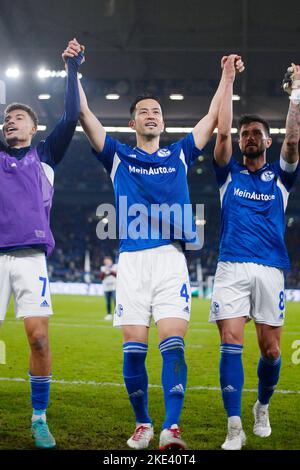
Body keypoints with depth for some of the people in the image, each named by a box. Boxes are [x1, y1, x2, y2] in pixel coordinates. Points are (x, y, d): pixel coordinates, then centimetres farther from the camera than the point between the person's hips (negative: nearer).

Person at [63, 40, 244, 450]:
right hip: (132, 260, 0)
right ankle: (142, 424, 12)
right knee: (134, 348, -3)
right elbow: (84, 114, 11)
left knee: (173, 343, -12)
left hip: (171, 258, 0)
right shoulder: (118, 156, 16)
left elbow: (213, 117, 19)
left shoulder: (179, 155, 18)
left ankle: (172, 428, -18)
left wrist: (228, 76, 15)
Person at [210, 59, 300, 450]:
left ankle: (263, 408, 28)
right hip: (231, 267, 0)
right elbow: (222, 133, 1)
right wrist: (228, 81, 1)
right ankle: (235, 428, -9)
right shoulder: (229, 173, 13)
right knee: (231, 343, -11)